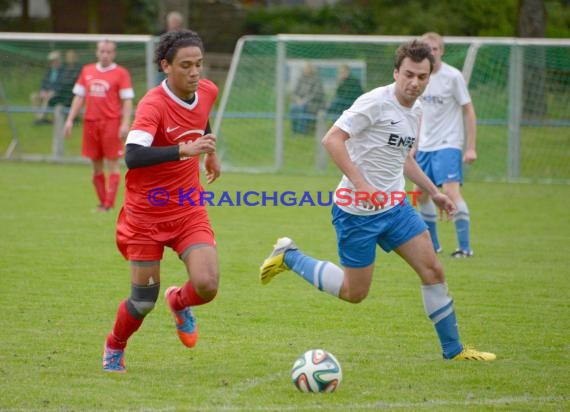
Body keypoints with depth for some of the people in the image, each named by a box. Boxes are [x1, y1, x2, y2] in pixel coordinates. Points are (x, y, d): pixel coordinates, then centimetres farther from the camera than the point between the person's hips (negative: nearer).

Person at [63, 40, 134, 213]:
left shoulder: (121, 73, -1)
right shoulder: (87, 71, 13)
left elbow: (127, 100, -5)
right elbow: (79, 97, 16)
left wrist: (125, 124, -15)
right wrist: (70, 120, 9)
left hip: (111, 122, -5)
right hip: (90, 121, 5)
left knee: (112, 163, -4)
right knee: (96, 164, 8)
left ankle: (109, 204, -6)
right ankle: (102, 202, 16)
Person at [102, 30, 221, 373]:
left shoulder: (208, 91, -3)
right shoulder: (153, 105, -23)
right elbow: (133, 156, -38)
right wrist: (185, 150, -44)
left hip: (189, 211, 4)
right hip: (147, 213, -4)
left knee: (207, 285, -16)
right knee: (144, 300, 2)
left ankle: (179, 303, 22)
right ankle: (115, 348, 36)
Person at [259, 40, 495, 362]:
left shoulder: (416, 111, 10)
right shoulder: (376, 103, -17)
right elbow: (332, 140, -24)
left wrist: (434, 193, 21)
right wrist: (360, 183, -30)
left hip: (394, 206, 7)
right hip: (357, 211, -7)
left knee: (433, 271, -1)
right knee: (354, 293, 1)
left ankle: (453, 349, 9)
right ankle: (289, 257, 21)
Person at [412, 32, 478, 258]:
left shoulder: (453, 76, -10)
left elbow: (469, 112, -8)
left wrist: (471, 147, -12)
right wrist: (414, 145, 18)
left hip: (448, 145, -7)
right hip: (425, 146, 7)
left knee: (451, 191, -19)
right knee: (421, 194, 9)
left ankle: (465, 247, -16)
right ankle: (433, 245, 23)